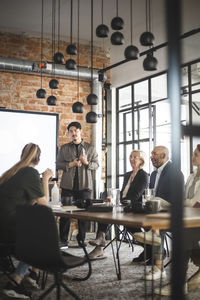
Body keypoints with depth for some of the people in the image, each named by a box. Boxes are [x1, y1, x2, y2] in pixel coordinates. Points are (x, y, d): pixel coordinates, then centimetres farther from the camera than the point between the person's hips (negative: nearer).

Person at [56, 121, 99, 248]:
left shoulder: (90, 148, 9)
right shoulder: (64, 148, 11)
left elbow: (96, 165, 7)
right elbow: (58, 164, 7)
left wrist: (87, 162, -13)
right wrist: (70, 164, -9)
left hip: (84, 185, 0)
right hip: (68, 185, 0)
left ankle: (81, 239, 16)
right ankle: (63, 240, 7)